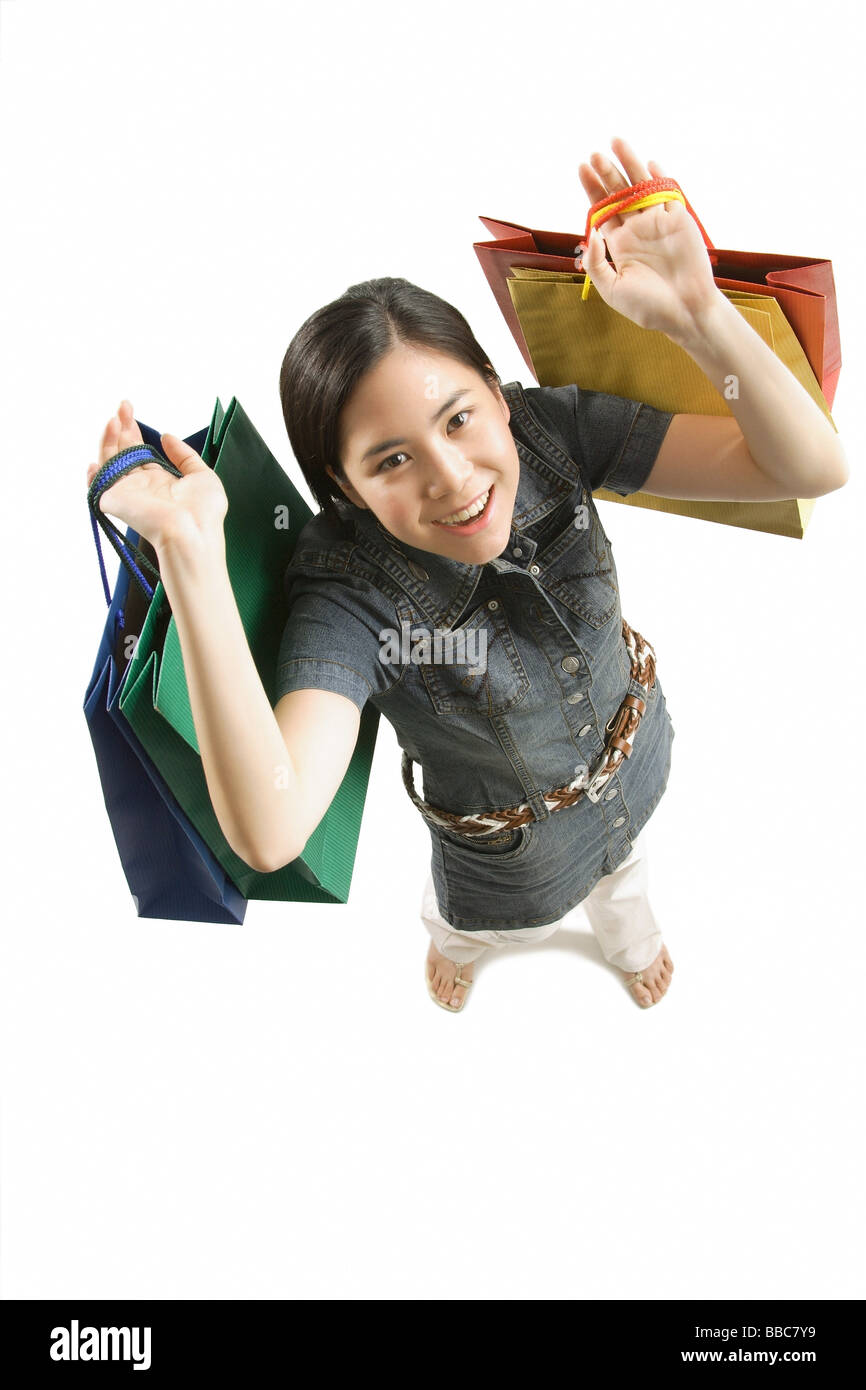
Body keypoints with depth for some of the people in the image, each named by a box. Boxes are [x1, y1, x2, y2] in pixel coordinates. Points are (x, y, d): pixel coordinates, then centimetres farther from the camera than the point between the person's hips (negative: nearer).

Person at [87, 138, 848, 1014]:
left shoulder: (550, 429, -31)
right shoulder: (348, 593, -40)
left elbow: (814, 467, -32)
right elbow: (269, 834, -56)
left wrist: (697, 314, -50)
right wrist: (189, 550, -61)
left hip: (634, 759, 3)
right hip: (511, 840, -3)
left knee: (622, 859, 37)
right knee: (485, 923, 32)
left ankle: (620, 921, 76)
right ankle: (454, 935, 72)